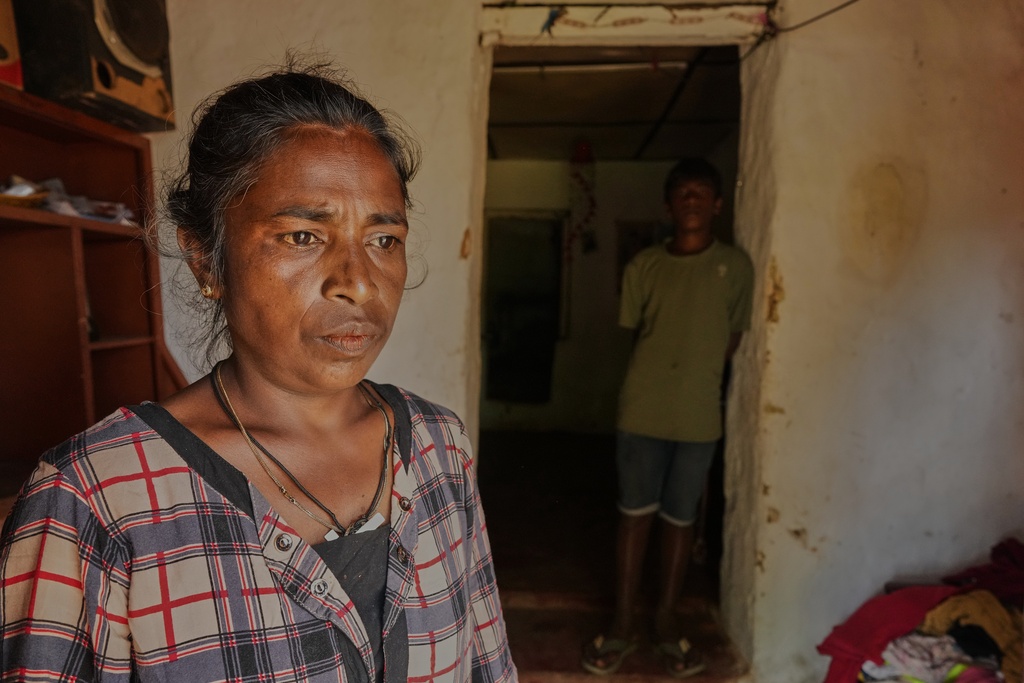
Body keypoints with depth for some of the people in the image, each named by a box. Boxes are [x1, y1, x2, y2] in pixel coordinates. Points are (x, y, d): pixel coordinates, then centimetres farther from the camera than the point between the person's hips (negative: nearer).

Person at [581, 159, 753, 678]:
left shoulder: (735, 267, 2)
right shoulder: (643, 266, 3)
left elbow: (731, 340, 6)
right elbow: (635, 333, 9)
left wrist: (697, 377, 1)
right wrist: (659, 375, 1)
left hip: (699, 416, 0)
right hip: (642, 410, 0)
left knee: (680, 519, 12)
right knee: (634, 514, 8)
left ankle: (666, 622, 31)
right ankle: (623, 623, 24)